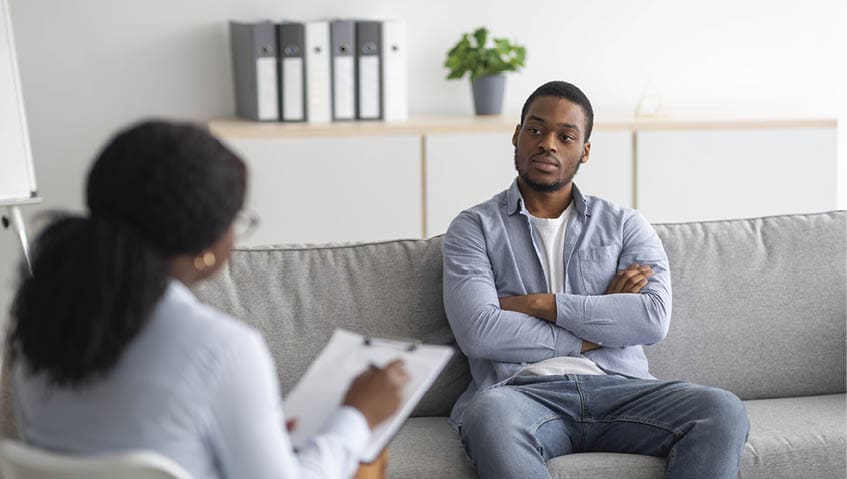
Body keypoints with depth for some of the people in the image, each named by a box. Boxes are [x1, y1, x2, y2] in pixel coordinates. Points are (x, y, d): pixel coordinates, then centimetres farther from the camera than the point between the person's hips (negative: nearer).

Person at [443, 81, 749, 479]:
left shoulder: (625, 226, 16)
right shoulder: (475, 228, 9)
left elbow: (654, 319, -2)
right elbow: (479, 332, -8)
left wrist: (539, 304, -6)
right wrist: (594, 333, -2)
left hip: (618, 389, 3)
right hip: (524, 391, -2)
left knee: (724, 412, -25)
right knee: (490, 413, -38)